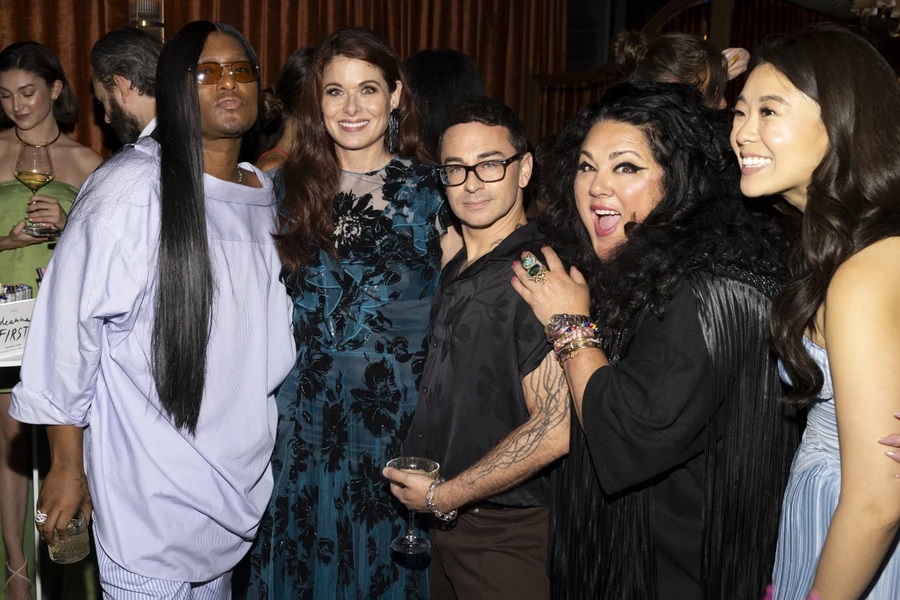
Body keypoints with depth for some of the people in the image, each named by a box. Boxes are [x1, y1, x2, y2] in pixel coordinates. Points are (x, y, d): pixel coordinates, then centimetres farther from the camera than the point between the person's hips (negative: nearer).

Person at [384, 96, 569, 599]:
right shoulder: (456, 273, 8)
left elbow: (555, 430, -24)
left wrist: (443, 496, -15)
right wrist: (436, 499, 6)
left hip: (508, 537, -7)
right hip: (447, 521, 8)